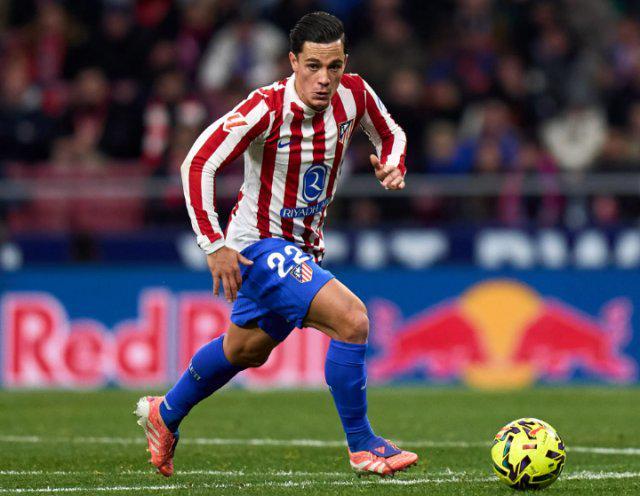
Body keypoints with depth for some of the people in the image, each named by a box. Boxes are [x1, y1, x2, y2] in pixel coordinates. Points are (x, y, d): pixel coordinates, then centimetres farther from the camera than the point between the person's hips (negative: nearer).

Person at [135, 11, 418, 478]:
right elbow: (197, 164, -23)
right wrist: (214, 244, -26)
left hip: (304, 246, 8)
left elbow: (391, 135, 12)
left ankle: (164, 414, 50)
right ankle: (363, 447, -11)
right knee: (351, 318, -25)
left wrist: (393, 164, -11)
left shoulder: (354, 94, -9)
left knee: (247, 349, 27)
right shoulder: (268, 107, -26)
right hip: (259, 245, -8)